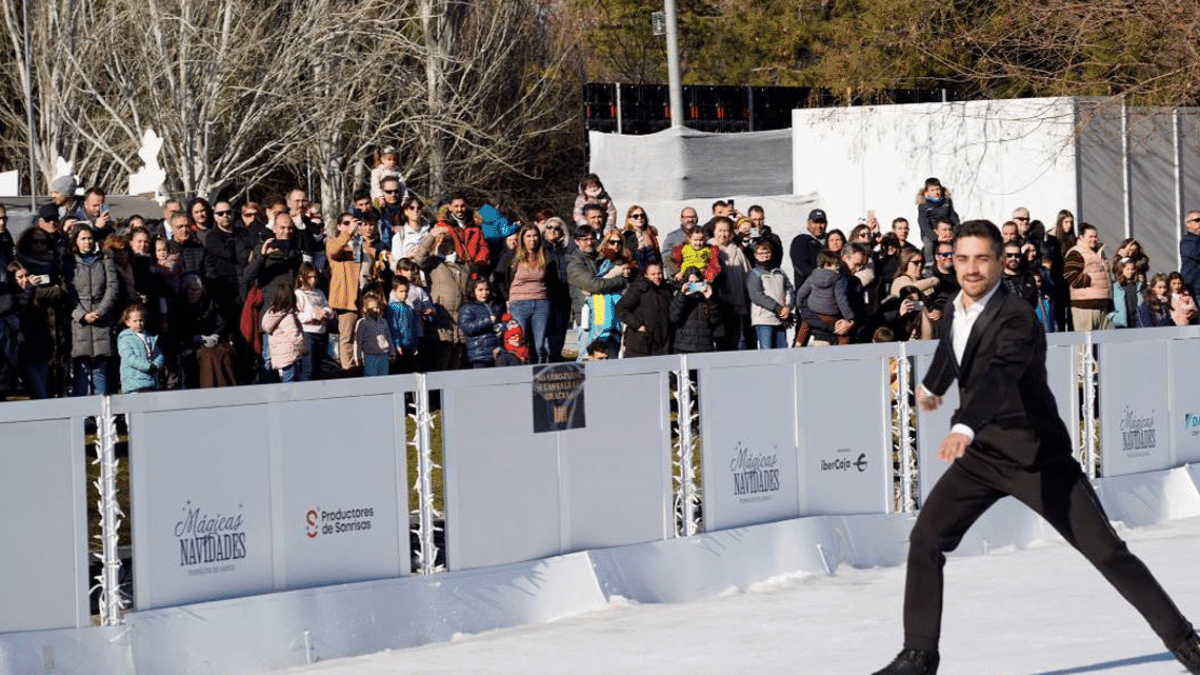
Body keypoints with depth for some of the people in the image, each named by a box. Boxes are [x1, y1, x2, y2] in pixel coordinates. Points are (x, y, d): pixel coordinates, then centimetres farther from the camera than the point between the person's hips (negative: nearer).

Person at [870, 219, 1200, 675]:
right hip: (982, 453, 6)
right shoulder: (957, 310, 0)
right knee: (925, 541, -4)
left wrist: (965, 428, -61)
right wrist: (931, 385, 47)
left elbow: (997, 376, -43)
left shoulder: (1016, 319, -24)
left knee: (1106, 551, -6)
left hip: (1036, 456, -6)